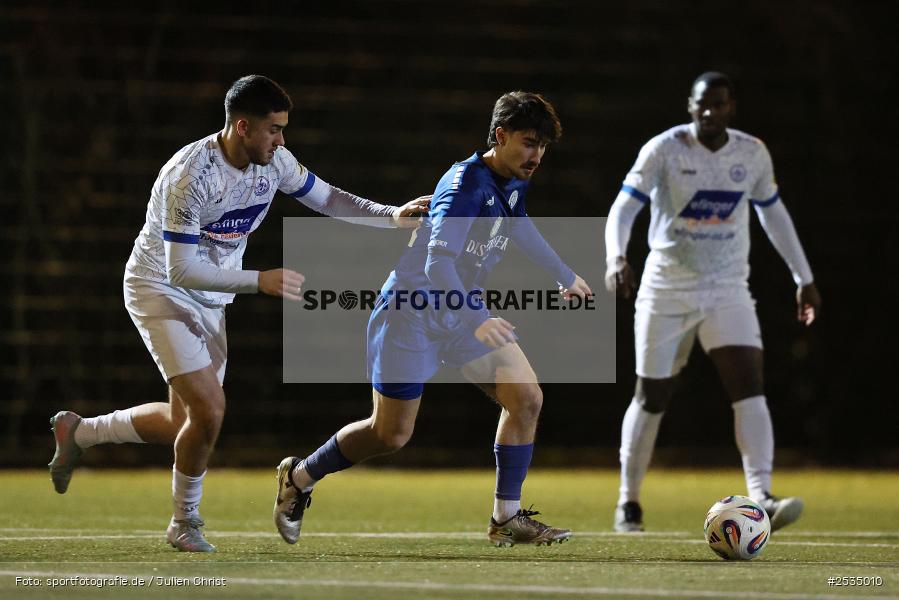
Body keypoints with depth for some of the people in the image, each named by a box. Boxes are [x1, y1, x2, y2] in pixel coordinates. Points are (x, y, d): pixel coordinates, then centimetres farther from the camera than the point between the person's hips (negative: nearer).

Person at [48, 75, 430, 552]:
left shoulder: (273, 161, -8)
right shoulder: (190, 175, -30)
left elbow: (327, 198, 7)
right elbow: (180, 269, -30)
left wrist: (391, 215, -7)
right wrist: (259, 281, -34)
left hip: (210, 299, 8)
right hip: (160, 290, -8)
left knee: (184, 423, 8)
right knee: (209, 410, -18)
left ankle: (77, 432, 31)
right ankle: (184, 523, 5)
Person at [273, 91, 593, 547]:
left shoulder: (514, 184, 2)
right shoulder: (466, 185, -26)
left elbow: (520, 228, 27)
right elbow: (438, 263, -38)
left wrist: (566, 277, 38)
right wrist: (475, 321, -51)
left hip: (463, 310, 8)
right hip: (410, 312, -8)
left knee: (526, 399, -7)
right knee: (391, 434, -2)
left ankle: (506, 520, 1)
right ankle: (297, 478, 23)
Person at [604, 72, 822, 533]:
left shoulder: (753, 155, 1)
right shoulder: (663, 150, -10)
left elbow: (773, 214, 16)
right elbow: (623, 208, -14)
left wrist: (803, 278, 18)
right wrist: (616, 258, -34)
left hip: (728, 291, 2)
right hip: (666, 290, -2)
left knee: (750, 387, -17)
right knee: (651, 398, 6)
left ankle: (761, 499, -25)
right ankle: (629, 502, 23)